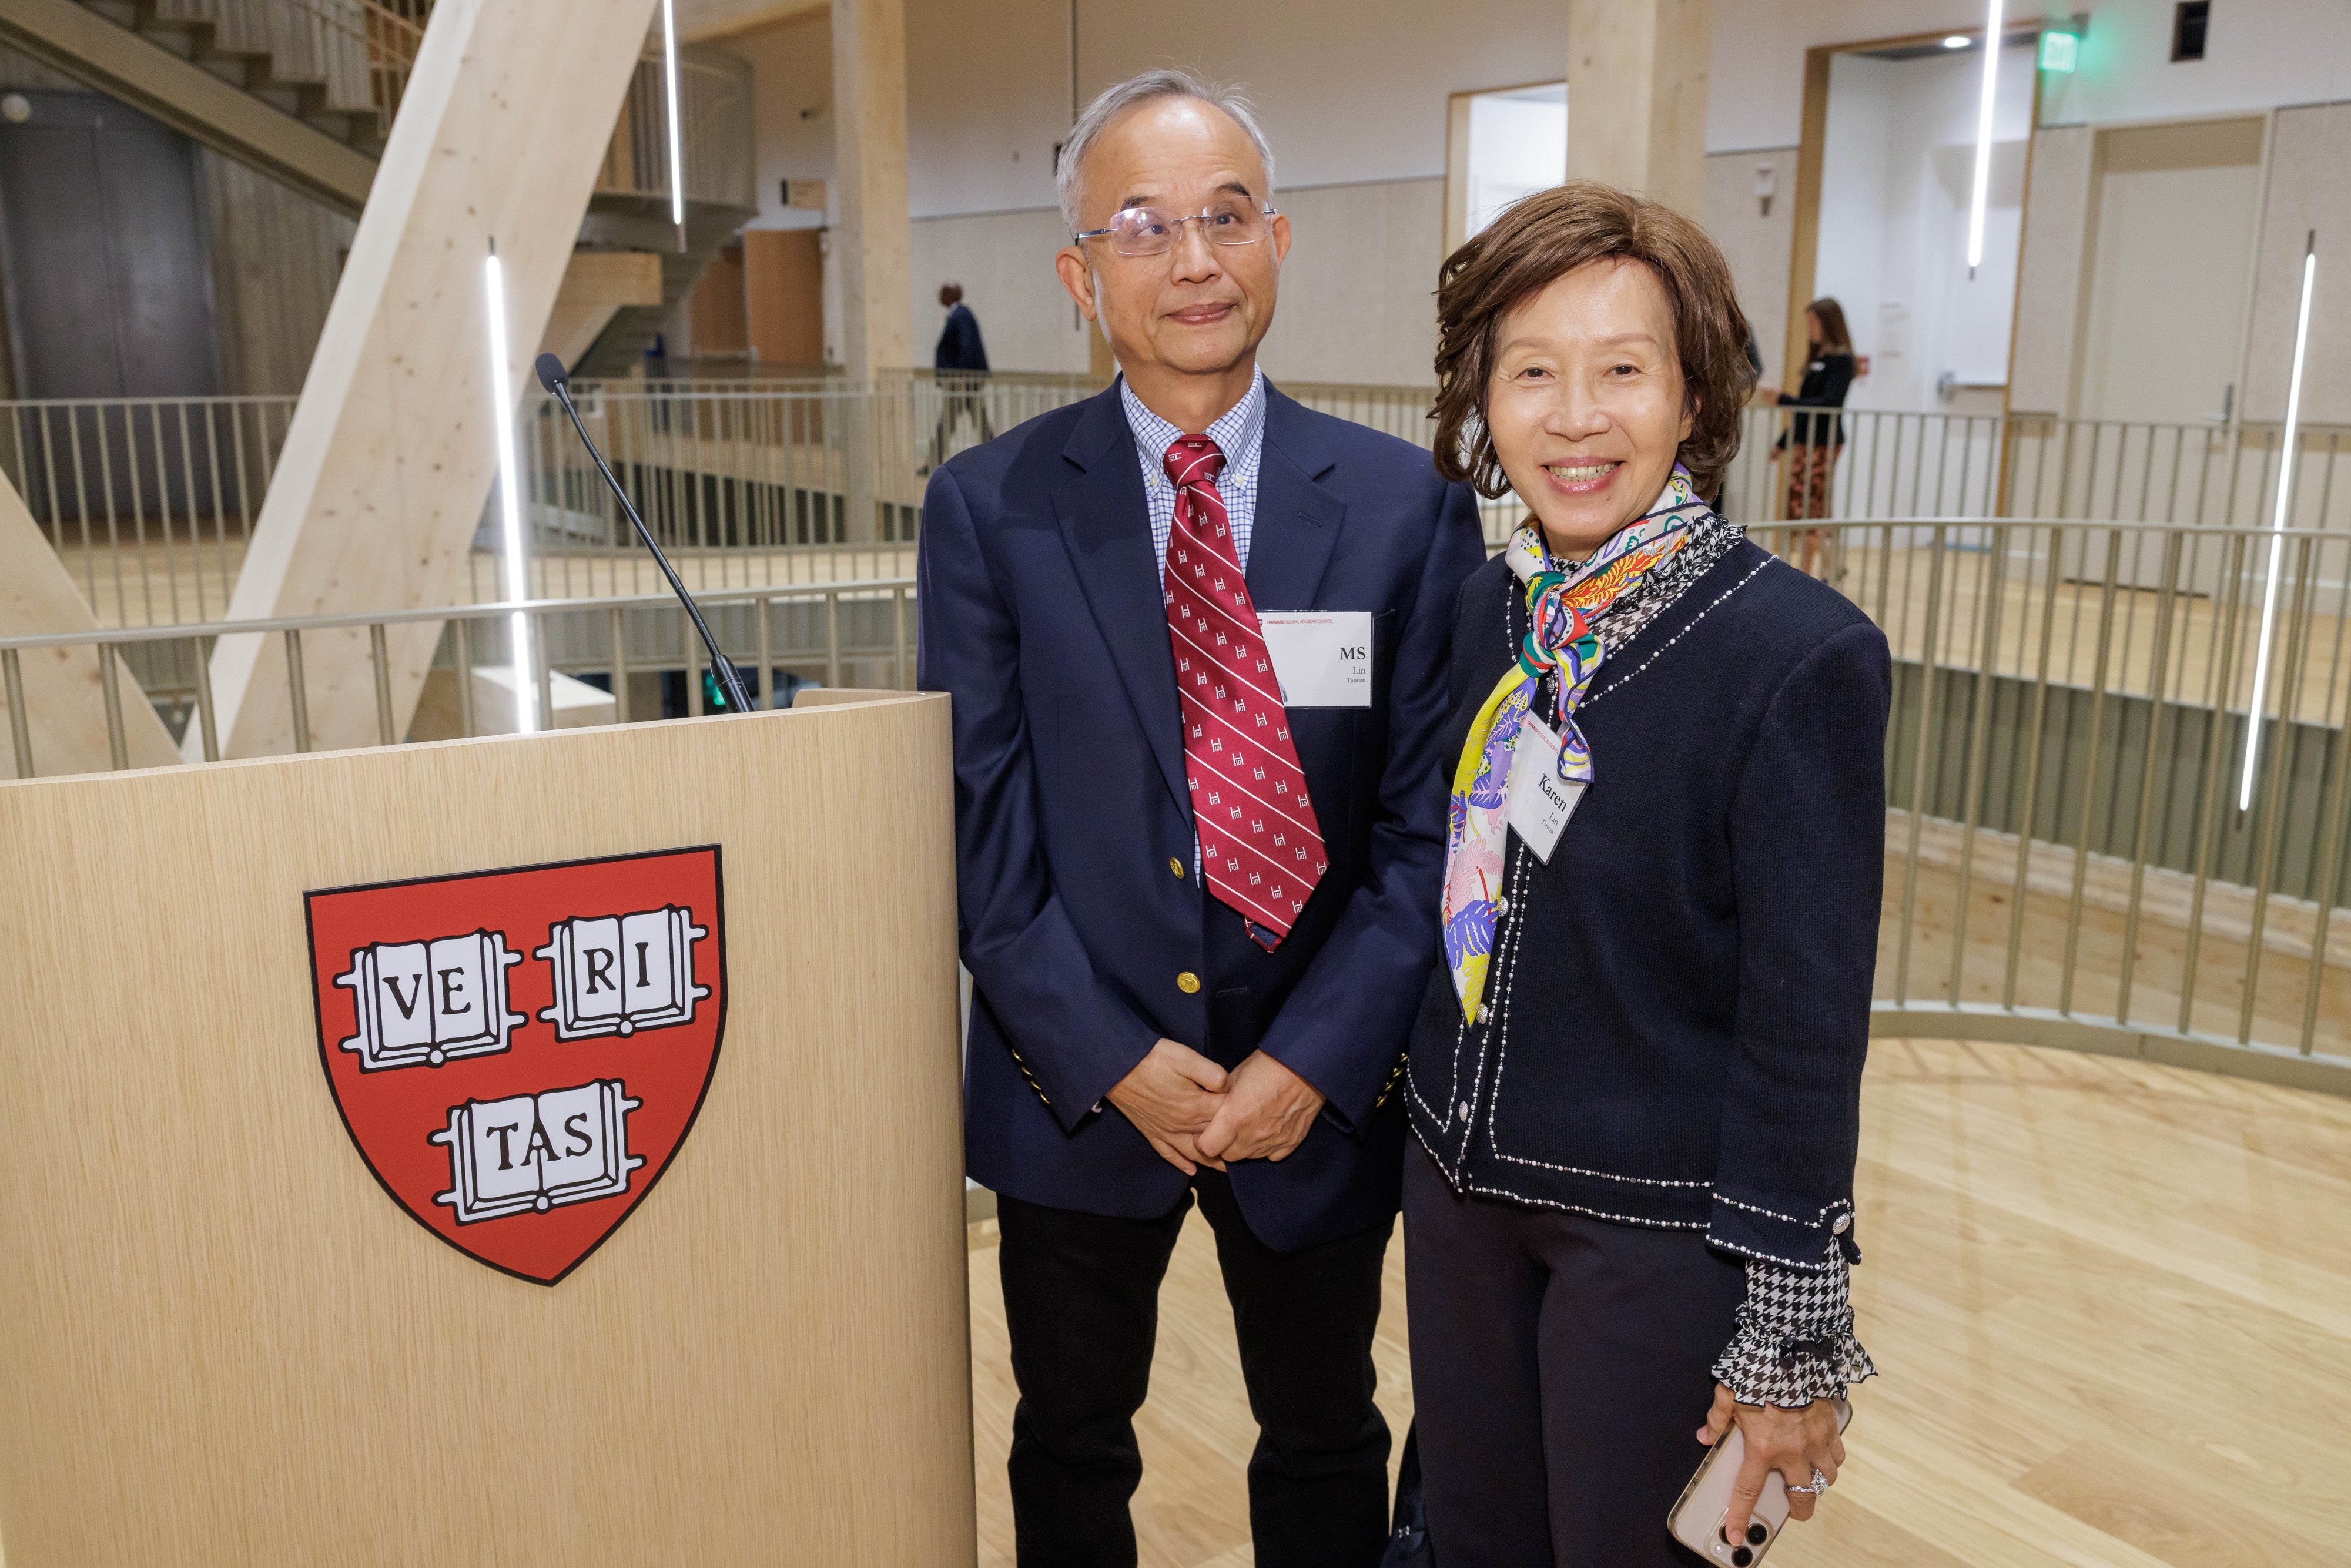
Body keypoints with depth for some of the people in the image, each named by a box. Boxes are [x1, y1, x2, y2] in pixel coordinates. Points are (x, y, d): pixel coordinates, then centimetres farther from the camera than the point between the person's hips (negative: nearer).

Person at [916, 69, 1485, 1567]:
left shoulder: (1408, 505, -6)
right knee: (1071, 1447, 22)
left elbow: (1430, 821, -7)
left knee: (1325, 1447, 23)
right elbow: (978, 823, -8)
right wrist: (1111, 1059, -13)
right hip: (1076, 1091, 0)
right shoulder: (986, 508, -6)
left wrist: (1315, 1063, -14)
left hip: (1319, 1094, 1)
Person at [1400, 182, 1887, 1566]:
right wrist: (1442, 1127, 13)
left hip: (1661, 1233, -5)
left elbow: (1809, 1025, -16)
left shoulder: (1803, 655, -19)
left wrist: (1791, 1340, -13)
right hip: (1464, 1179, 5)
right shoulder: (1489, 610, -1)